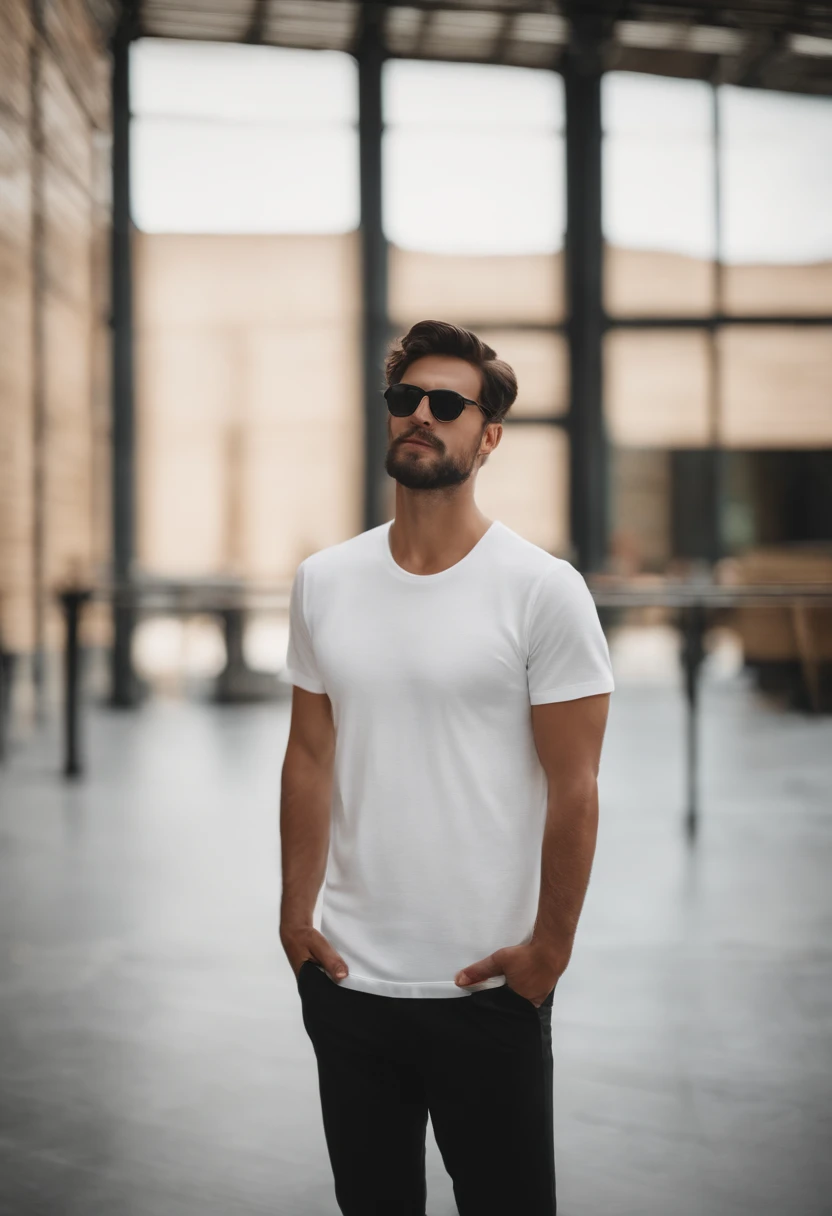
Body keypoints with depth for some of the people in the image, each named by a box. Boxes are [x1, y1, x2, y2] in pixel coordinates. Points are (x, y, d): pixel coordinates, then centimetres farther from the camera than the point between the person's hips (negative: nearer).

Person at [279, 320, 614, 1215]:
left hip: (487, 987, -4)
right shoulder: (323, 580, 4)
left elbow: (573, 789, -8)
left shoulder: (543, 589, -9)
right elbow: (310, 757, 8)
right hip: (346, 977, 4)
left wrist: (549, 947, -8)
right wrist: (295, 915, 5)